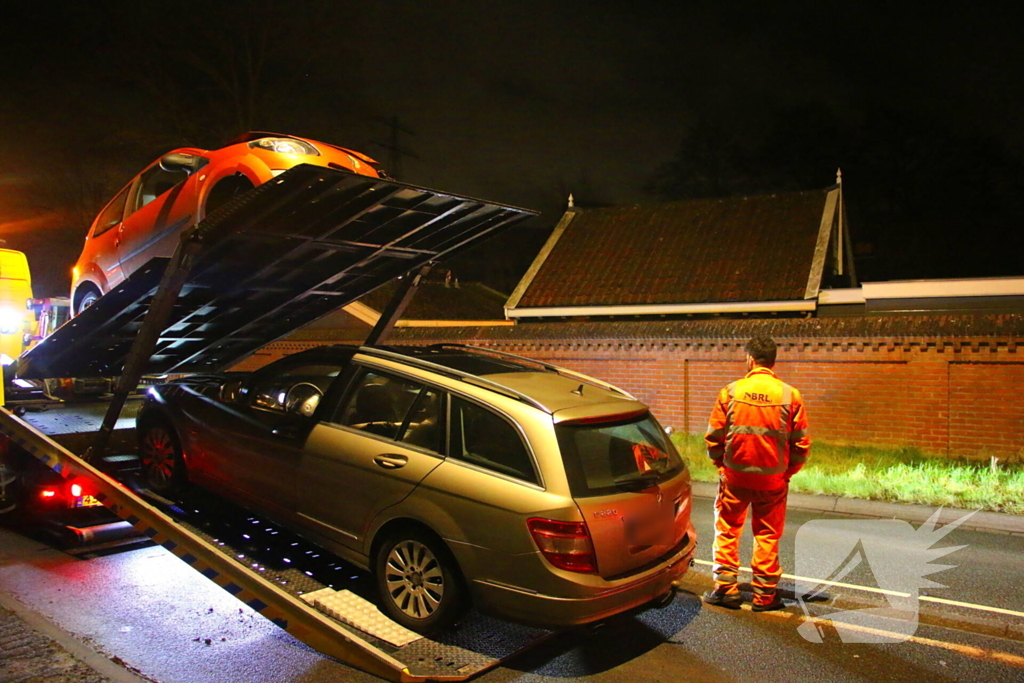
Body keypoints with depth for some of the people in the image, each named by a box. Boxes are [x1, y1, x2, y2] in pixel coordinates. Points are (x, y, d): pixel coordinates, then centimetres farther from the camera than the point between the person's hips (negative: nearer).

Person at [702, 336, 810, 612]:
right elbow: (801, 443, -3)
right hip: (773, 478, 1)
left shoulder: (731, 392, -7)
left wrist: (721, 465, 13)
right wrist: (788, 471, 12)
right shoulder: (790, 395, -6)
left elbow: (714, 436, -3)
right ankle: (764, 595, 18)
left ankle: (726, 589, 15)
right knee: (767, 535, 11)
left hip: (735, 475, -1)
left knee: (727, 531, 12)